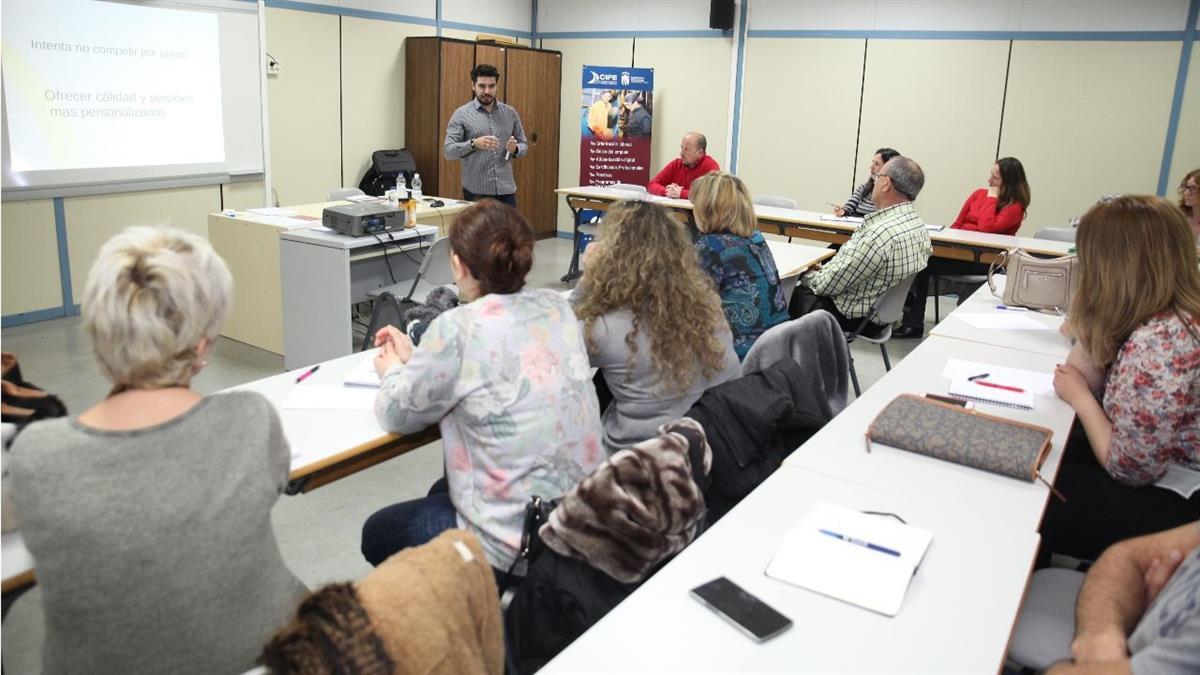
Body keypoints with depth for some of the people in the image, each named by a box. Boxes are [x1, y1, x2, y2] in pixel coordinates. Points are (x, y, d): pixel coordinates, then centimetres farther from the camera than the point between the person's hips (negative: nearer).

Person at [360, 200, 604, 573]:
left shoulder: (458, 328, -21)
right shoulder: (557, 307, -2)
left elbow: (396, 415, -6)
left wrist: (392, 370, 14)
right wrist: (418, 358, 19)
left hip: (515, 541, -7)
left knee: (377, 533, 21)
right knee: (442, 491, 33)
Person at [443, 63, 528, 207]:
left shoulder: (510, 113, 10)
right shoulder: (462, 114, -1)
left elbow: (524, 145, 13)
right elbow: (448, 150, -9)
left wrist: (515, 149, -11)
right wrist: (473, 144, -25)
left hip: (506, 191, 3)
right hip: (476, 192, -3)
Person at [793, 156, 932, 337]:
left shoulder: (880, 233, -31)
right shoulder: (919, 225, 0)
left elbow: (833, 283, -24)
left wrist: (809, 278, -3)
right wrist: (825, 269, 8)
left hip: (855, 318, -9)